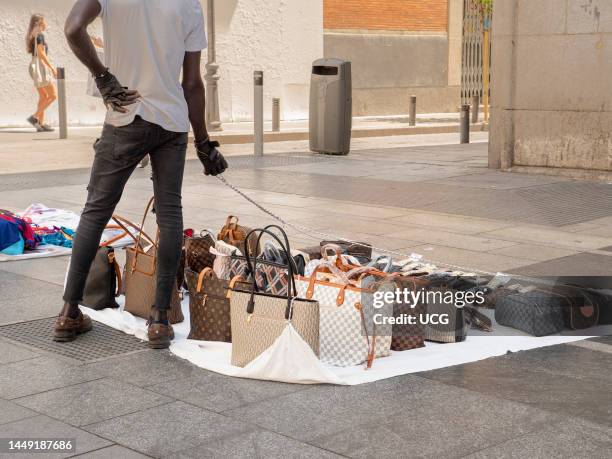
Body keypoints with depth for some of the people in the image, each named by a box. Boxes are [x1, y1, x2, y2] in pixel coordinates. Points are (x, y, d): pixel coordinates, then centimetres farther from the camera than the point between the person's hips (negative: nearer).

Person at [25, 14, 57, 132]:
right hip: (42, 66, -9)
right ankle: (34, 117, -13)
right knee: (53, 95, -7)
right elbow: (41, 53, -18)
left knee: (43, 96, 9)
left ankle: (41, 124, 4)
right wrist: (52, 67, -16)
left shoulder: (32, 36, 17)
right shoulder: (40, 35, -10)